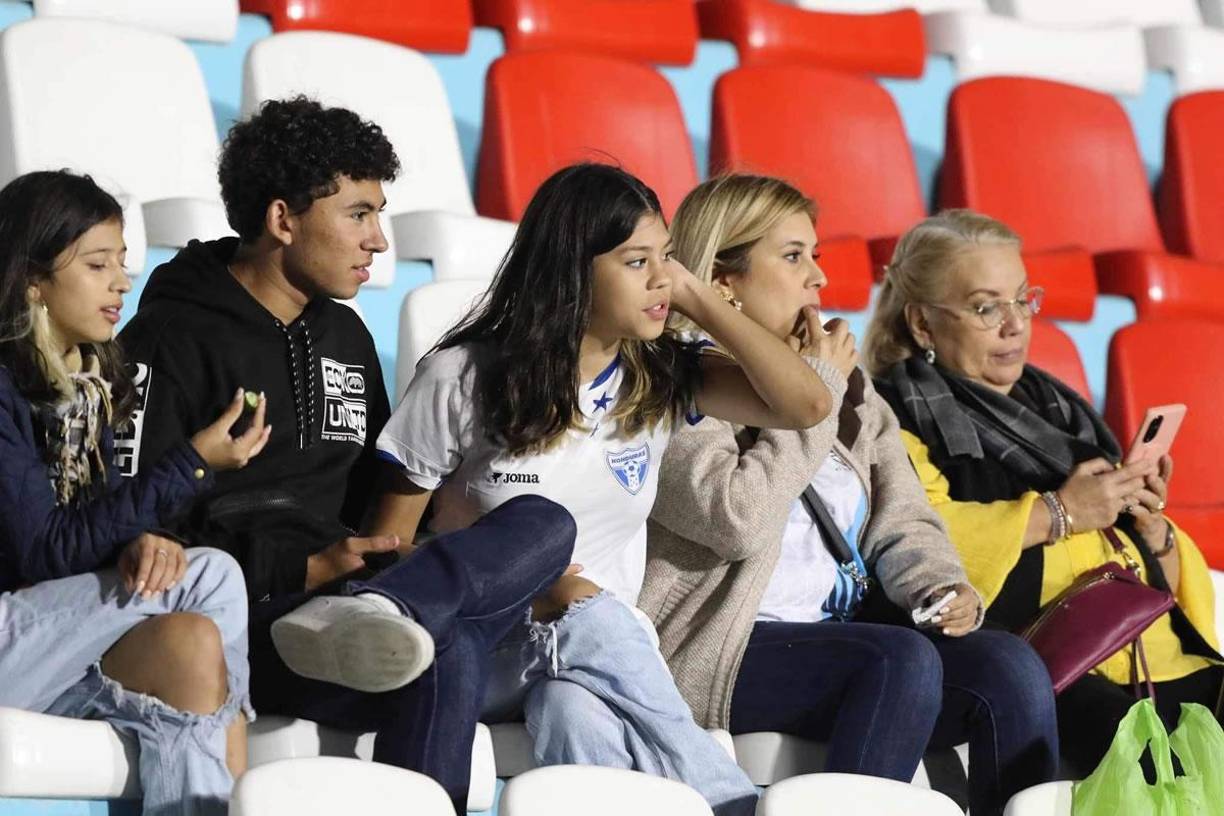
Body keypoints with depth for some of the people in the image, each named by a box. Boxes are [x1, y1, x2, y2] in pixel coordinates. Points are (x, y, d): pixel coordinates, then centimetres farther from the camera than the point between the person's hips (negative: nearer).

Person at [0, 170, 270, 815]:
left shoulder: (90, 380, 11)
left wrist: (145, 539, -14)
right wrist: (192, 465, -16)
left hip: (63, 634, 7)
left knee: (194, 644, -20)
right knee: (210, 578, -19)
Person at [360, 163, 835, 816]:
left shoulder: (660, 377, 5)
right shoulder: (460, 377, -4)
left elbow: (806, 404, -8)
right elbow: (390, 543, -1)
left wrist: (695, 297, -4)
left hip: (601, 653, 3)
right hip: (484, 652, -2)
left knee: (568, 712, -35)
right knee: (590, 617, -35)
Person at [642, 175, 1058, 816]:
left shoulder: (847, 386, 21)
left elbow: (901, 521, 15)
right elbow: (737, 517, -18)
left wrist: (941, 588, -7)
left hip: (847, 635, 7)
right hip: (722, 648, -7)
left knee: (1009, 664, -19)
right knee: (902, 659, -32)